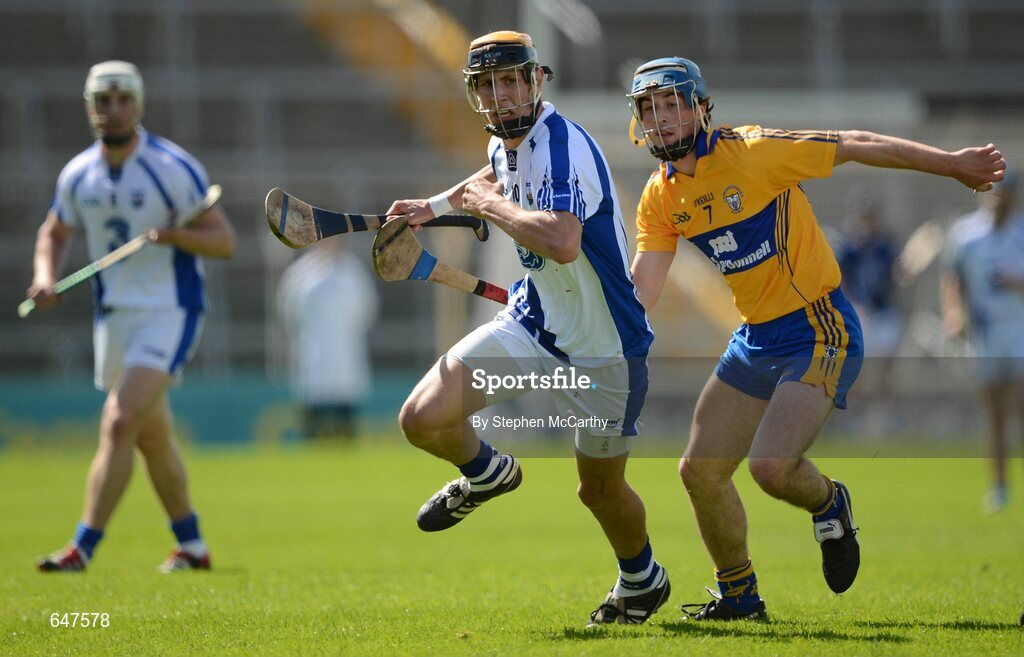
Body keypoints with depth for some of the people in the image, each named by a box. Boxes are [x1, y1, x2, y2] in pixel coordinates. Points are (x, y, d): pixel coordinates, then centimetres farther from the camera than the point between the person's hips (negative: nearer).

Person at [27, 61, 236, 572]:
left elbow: (225, 241, -11)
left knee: (120, 424, -19)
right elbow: (54, 234, 18)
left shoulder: (174, 168, -13)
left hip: (169, 315, -6)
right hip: (113, 316, 6)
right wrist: (46, 278, -2)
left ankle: (82, 548, -19)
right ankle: (191, 545, 31)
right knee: (152, 437, 16)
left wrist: (175, 234, -30)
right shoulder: (78, 175, 2)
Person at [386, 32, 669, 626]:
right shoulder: (508, 143, 1)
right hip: (532, 324, 7)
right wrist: (437, 205, 22)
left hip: (602, 347, -7)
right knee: (423, 419, -11)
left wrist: (490, 204, -30)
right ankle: (486, 474, 22)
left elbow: (562, 242, -44)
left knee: (601, 487, 9)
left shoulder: (564, 146, -26)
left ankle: (642, 580, 40)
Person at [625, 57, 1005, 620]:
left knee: (771, 466, -22)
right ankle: (738, 595, 25)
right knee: (701, 471, 4)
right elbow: (638, 294, 2)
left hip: (819, 334, -7)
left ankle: (828, 504, 13)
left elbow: (858, 146, -8)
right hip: (755, 340, 7)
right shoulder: (660, 198, 3)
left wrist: (953, 163, -4)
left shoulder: (751, 152, -16)